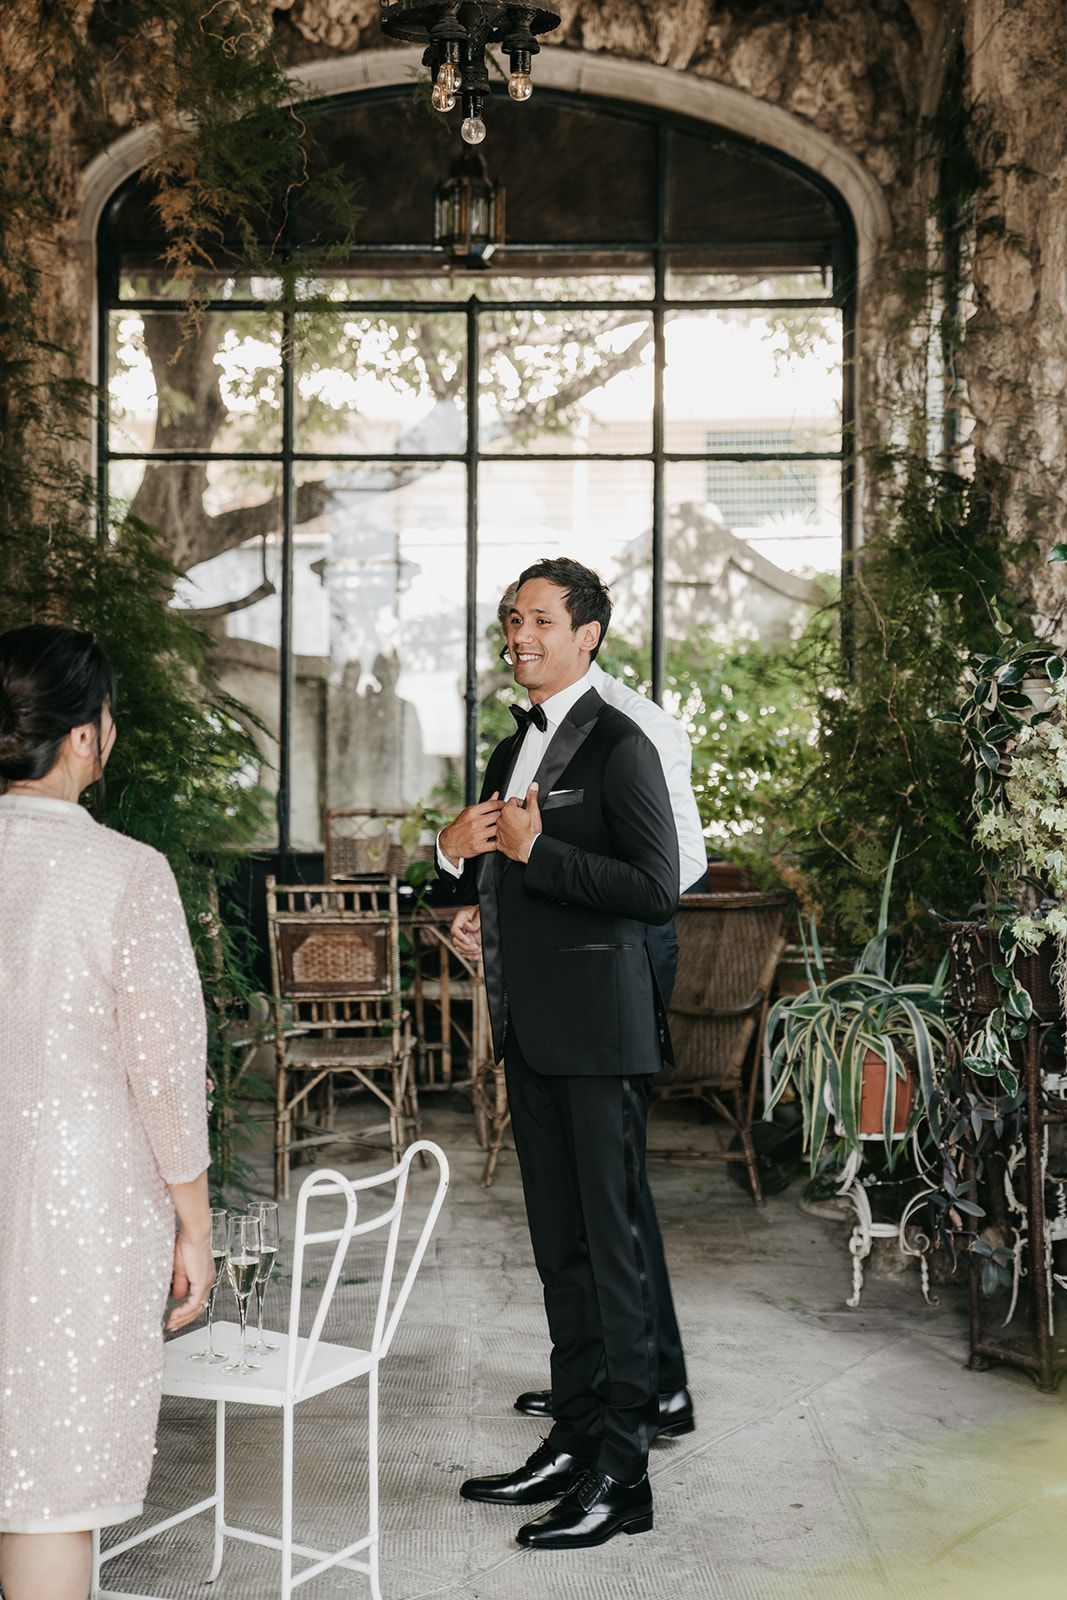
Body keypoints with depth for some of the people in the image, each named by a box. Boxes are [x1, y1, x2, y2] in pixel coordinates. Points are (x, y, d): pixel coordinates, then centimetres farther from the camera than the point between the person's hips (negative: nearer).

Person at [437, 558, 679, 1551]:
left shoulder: (618, 747, -10)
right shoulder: (514, 749, 16)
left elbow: (656, 892, -19)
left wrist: (534, 849, -19)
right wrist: (457, 855, 4)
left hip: (597, 1030, -9)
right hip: (530, 1031, 9)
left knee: (611, 1245, -3)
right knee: (558, 1245, 15)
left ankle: (621, 1476, 5)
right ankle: (574, 1440, 26)